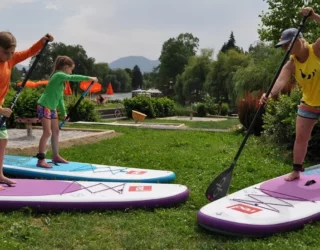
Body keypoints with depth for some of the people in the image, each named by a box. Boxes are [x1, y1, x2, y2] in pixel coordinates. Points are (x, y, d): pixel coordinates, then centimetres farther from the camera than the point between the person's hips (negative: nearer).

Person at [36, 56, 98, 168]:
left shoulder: (61, 78, 13)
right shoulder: (58, 75, -15)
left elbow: (60, 98, 15)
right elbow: (73, 78, -30)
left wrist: (64, 113, 12)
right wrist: (88, 78, -27)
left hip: (52, 108, 10)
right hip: (44, 106, -10)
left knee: (56, 132, 12)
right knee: (47, 132, -13)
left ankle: (55, 156, 23)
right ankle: (41, 160, -10)